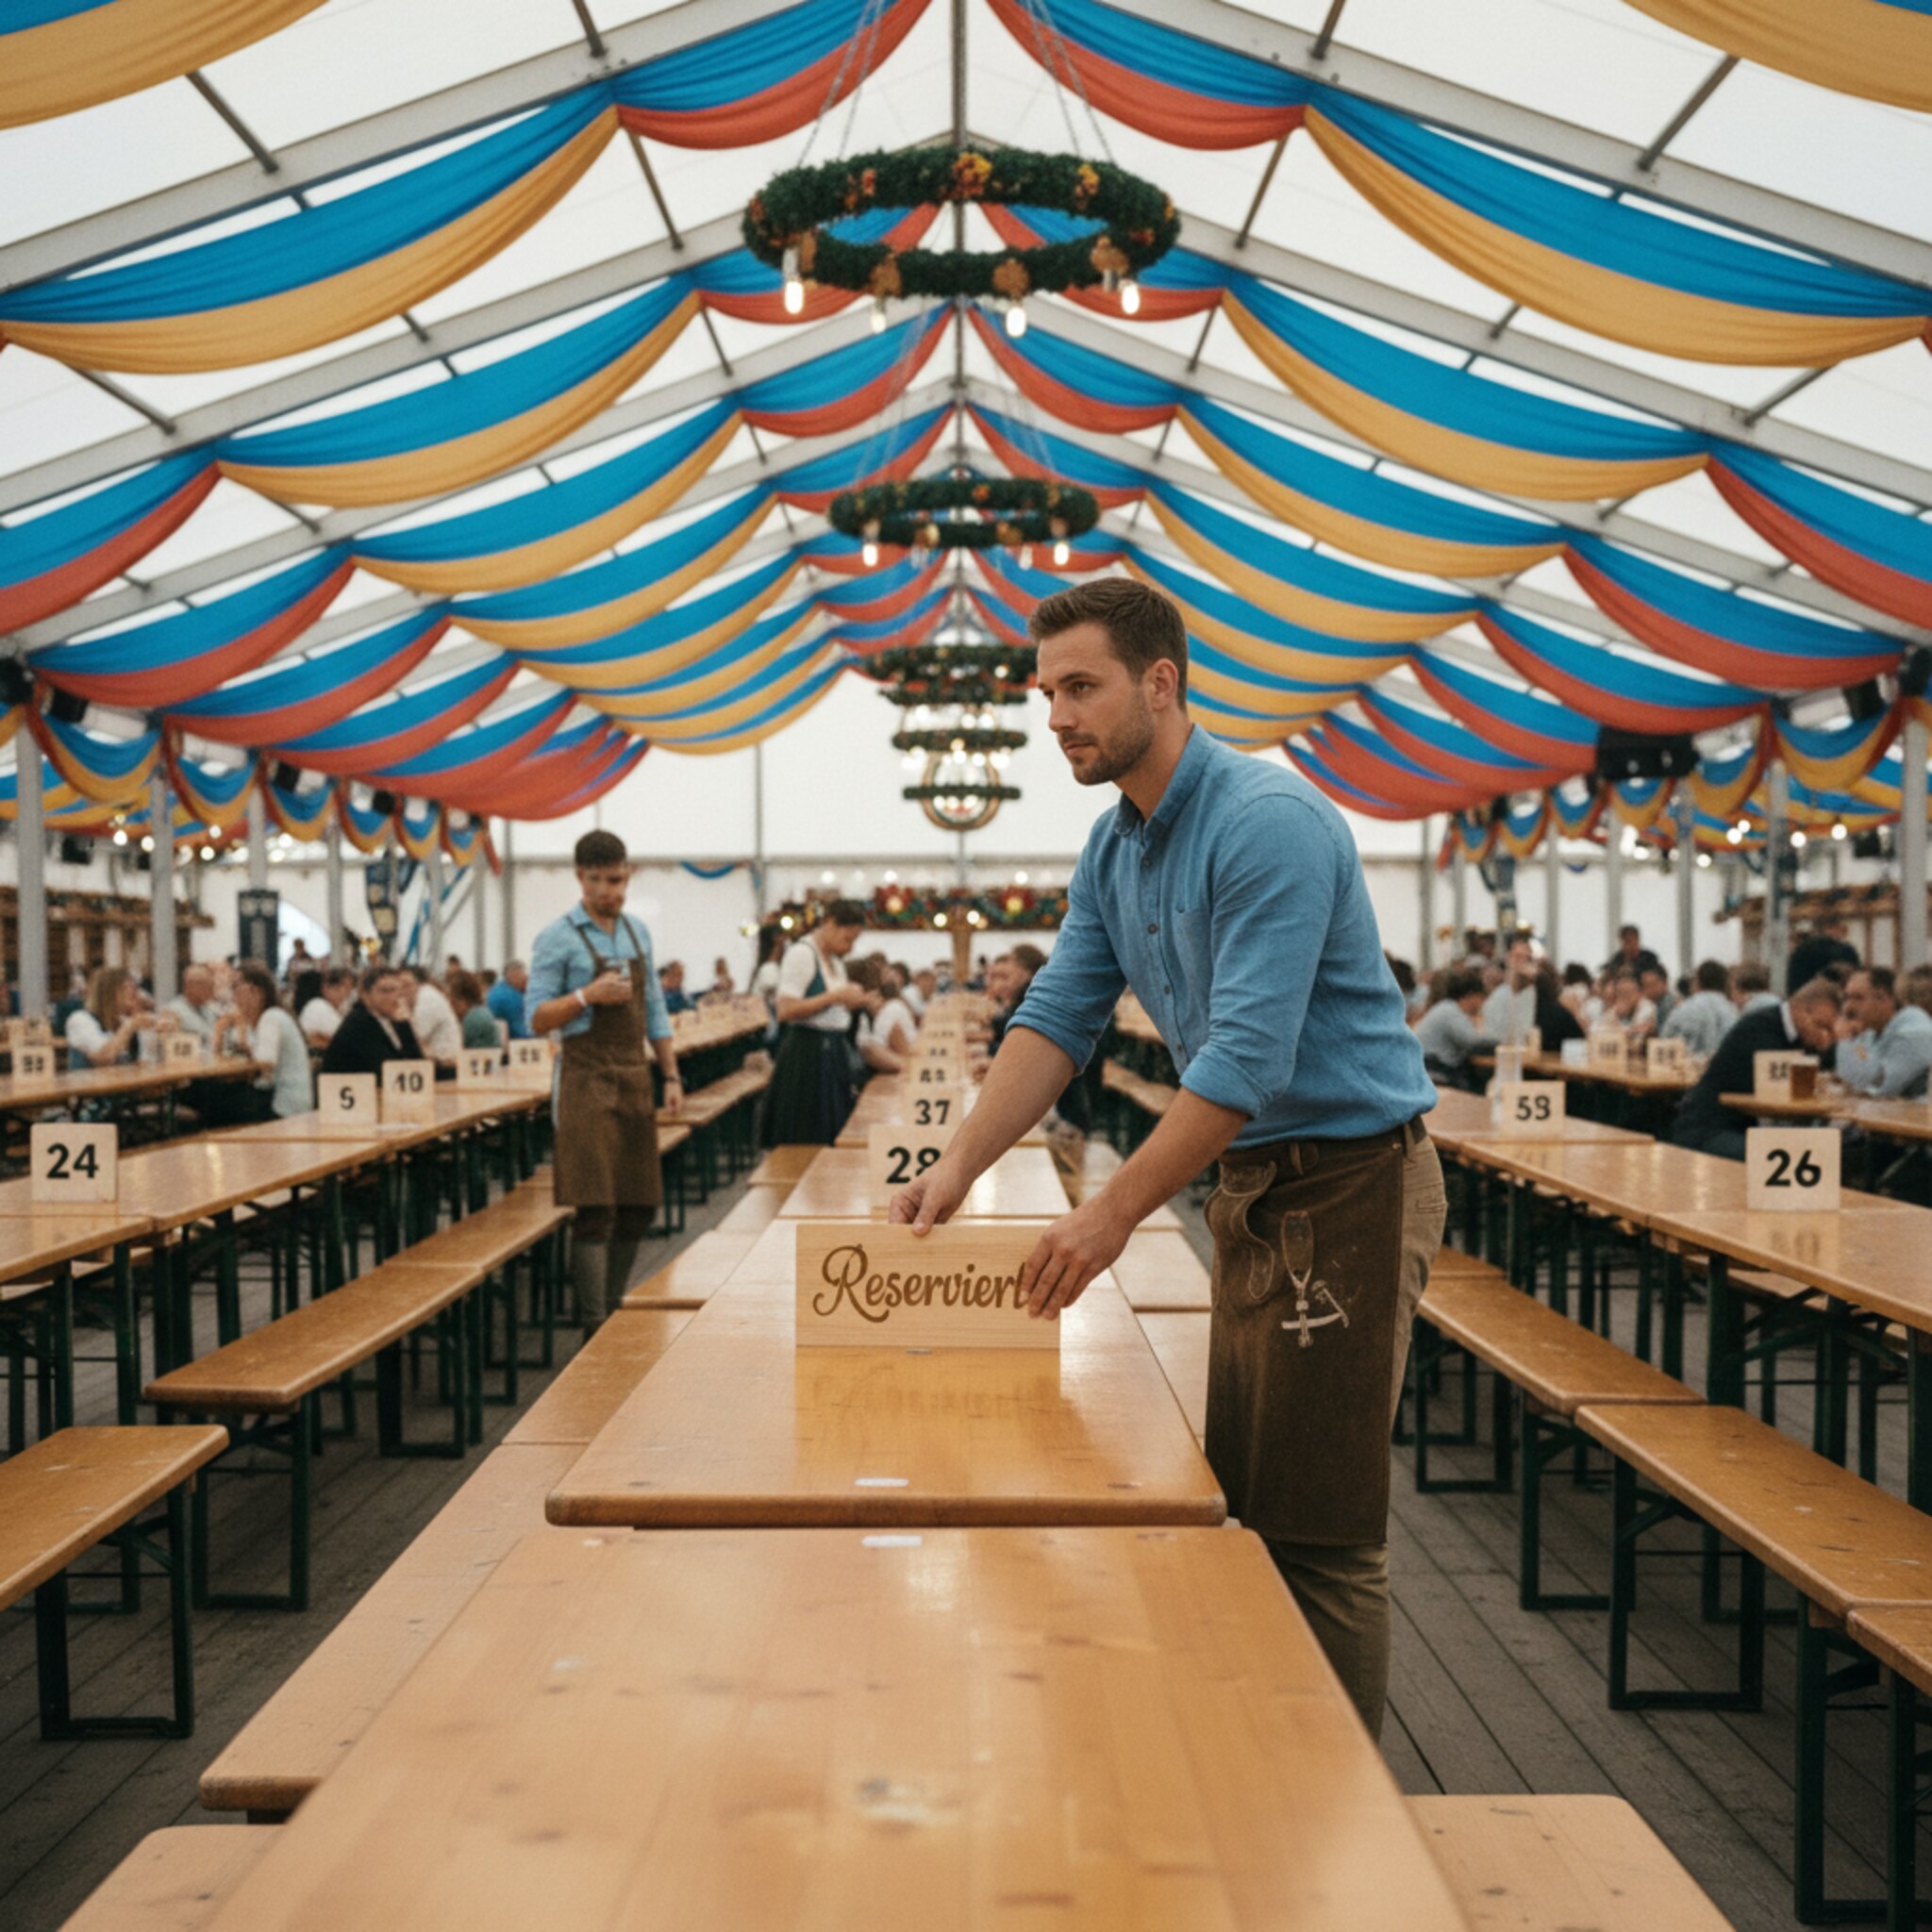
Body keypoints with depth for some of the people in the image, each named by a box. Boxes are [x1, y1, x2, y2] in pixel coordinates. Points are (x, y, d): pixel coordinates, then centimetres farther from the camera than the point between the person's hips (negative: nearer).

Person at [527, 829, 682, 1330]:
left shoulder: (637, 933, 13)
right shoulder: (558, 938, -6)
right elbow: (538, 1018, -8)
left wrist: (671, 1075, 12)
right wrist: (588, 995, -22)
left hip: (635, 1080, 6)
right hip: (587, 1081, -6)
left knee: (639, 1207, 8)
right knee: (596, 1210, -9)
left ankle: (618, 1315, 20)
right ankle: (594, 1326, -4)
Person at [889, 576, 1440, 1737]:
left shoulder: (1269, 823, -21)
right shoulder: (1115, 848, 8)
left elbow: (1247, 1054, -27)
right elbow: (1059, 1018, 7)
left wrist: (1115, 1215, -25)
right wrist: (962, 1165, -6)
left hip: (1348, 1182, -9)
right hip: (1252, 1180, 9)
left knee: (1320, 1528, -4)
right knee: (1246, 1500, 15)